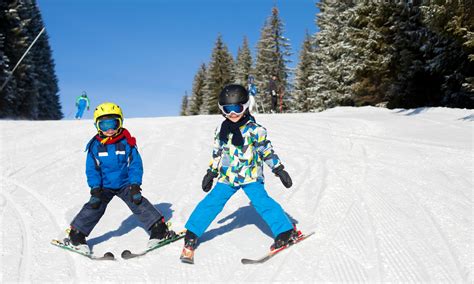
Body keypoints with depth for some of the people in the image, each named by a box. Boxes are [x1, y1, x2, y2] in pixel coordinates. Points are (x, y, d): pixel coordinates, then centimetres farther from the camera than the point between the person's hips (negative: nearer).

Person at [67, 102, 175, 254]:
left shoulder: (127, 142, -11)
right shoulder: (95, 145, -7)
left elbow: (136, 165, -9)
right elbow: (91, 169, -4)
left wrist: (135, 185, -17)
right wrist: (95, 188, -13)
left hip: (125, 184, -1)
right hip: (104, 186, 1)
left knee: (139, 204, -10)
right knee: (94, 207, -7)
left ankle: (159, 228, -3)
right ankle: (76, 234, 8)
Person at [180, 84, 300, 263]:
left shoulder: (254, 129, -9)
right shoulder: (222, 130, 5)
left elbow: (267, 151, -4)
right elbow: (217, 153, 16)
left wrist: (279, 170, -5)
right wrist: (211, 173, 18)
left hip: (250, 176, -3)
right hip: (227, 177, 4)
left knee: (262, 202, -17)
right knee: (211, 203, -1)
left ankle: (287, 232, -4)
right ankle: (191, 236, 11)